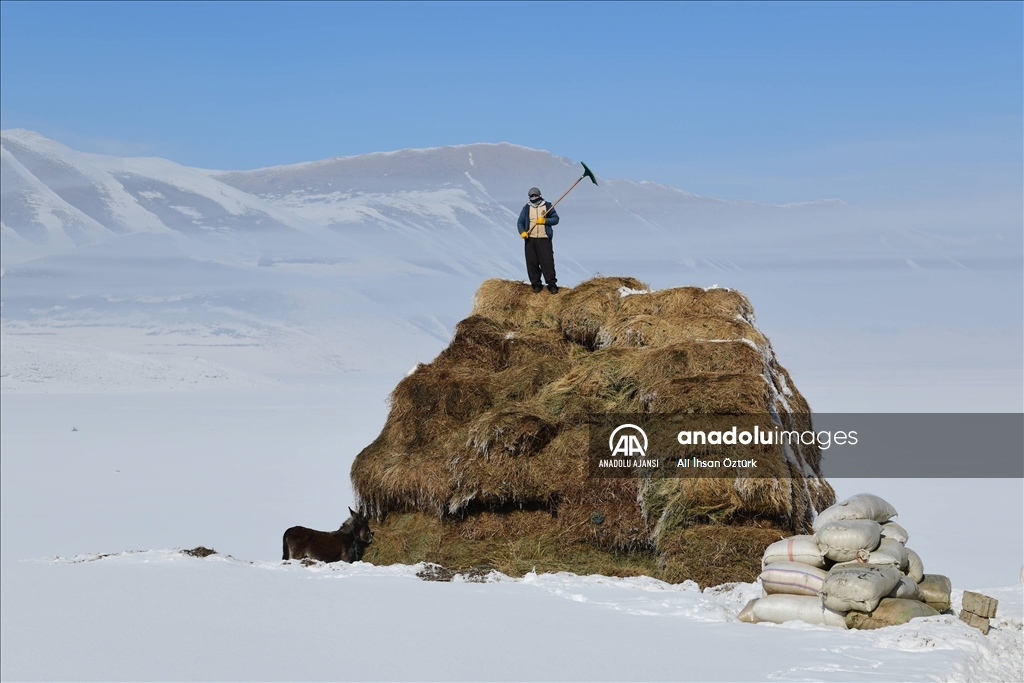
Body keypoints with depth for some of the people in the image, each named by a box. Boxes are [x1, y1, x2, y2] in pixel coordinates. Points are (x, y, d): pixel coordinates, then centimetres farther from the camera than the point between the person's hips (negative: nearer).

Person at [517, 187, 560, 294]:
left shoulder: (547, 206, 6)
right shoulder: (526, 208, 9)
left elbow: (556, 219, 5)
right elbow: (520, 222, 7)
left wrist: (545, 220, -12)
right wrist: (522, 232, -13)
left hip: (544, 239, -2)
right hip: (530, 239, 2)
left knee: (547, 262, -6)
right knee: (532, 262, 1)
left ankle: (552, 284, 1)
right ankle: (536, 284, 11)